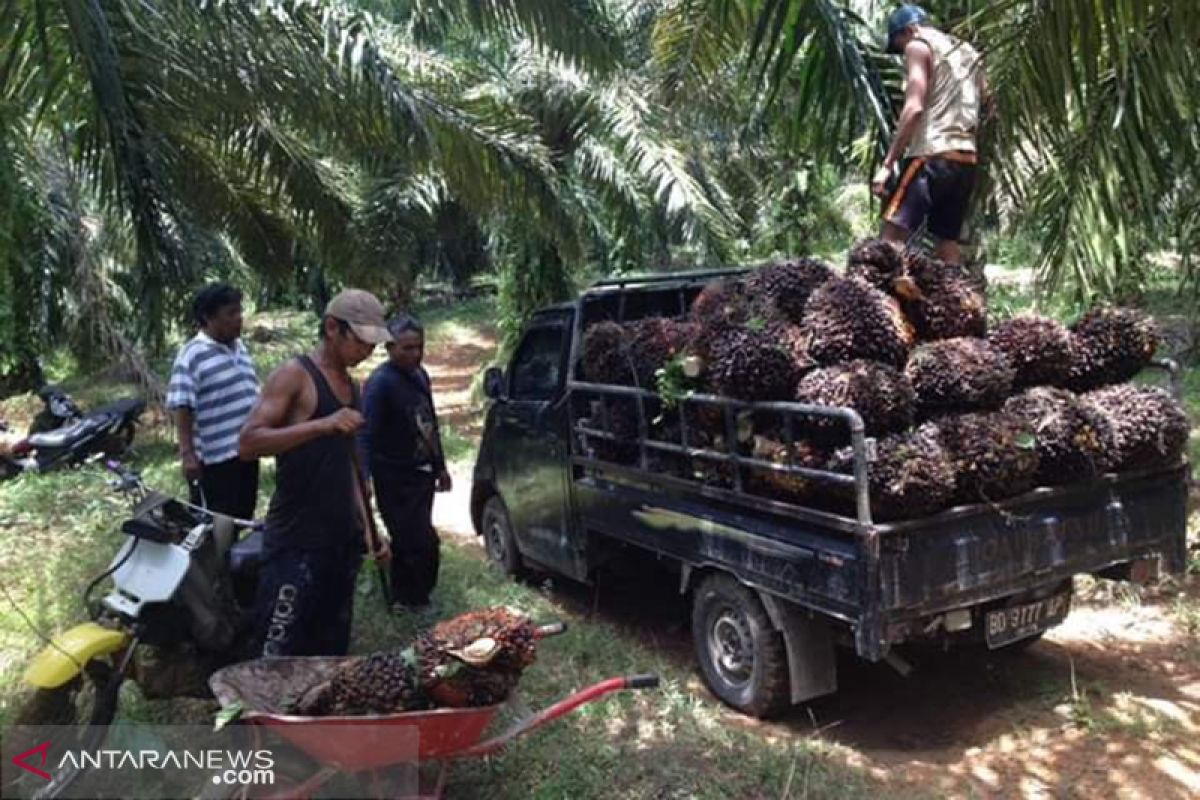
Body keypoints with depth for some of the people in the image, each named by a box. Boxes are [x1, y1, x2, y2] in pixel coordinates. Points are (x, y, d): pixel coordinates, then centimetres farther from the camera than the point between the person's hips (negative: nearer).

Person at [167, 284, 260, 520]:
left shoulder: (239, 347, 11)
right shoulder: (192, 355, -14)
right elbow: (182, 407, -17)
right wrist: (187, 454, -21)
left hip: (246, 451, 8)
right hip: (214, 458, -8)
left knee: (243, 515, 17)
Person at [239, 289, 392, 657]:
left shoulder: (351, 384, 14)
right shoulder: (293, 376, -10)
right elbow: (248, 443, -19)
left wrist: (367, 527, 17)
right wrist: (322, 424, -29)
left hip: (341, 538, 8)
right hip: (295, 543, -8)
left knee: (329, 648, 15)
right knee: (278, 652, -5)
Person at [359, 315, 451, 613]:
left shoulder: (420, 375, 9)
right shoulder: (380, 383, -17)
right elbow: (367, 435, -23)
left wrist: (440, 466, 22)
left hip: (421, 474, 8)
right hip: (396, 479, -8)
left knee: (407, 543, 16)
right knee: (423, 544, -9)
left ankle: (404, 600, 28)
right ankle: (417, 601, 6)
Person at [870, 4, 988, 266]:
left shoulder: (920, 46, 2)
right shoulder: (969, 53, 26)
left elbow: (914, 108, -11)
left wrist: (887, 163, -14)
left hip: (932, 155, -8)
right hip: (966, 159, 8)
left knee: (893, 236, -15)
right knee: (948, 241, 10)